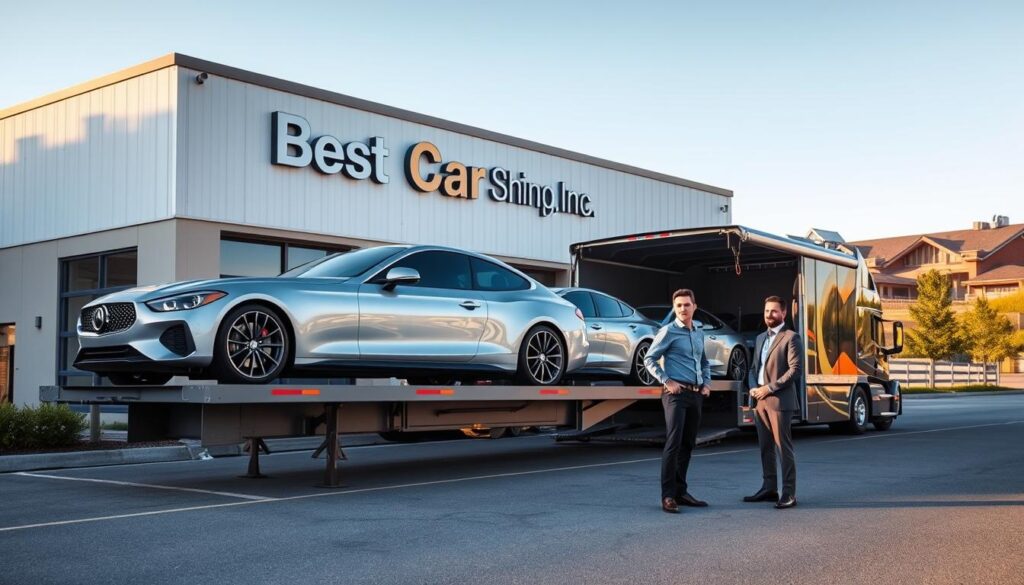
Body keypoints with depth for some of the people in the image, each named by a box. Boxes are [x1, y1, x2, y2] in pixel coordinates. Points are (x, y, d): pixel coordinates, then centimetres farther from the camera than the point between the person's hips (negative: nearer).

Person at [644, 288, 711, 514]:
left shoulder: (698, 333, 15)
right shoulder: (668, 331, -5)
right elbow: (649, 359, -6)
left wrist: (707, 384, 14)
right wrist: (666, 381, -13)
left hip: (696, 394, 7)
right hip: (676, 393, -7)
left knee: (688, 444, 10)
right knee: (673, 443, -13)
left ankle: (680, 491, 18)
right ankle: (668, 496, -11)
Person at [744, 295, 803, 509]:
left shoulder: (790, 337, -4)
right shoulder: (760, 338, 19)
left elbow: (794, 370, -13)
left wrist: (769, 388, -15)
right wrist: (753, 387, 1)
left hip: (779, 400, -7)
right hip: (759, 400, 7)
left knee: (783, 447, -6)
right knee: (765, 447, 12)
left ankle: (789, 493, -3)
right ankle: (769, 488, 19)